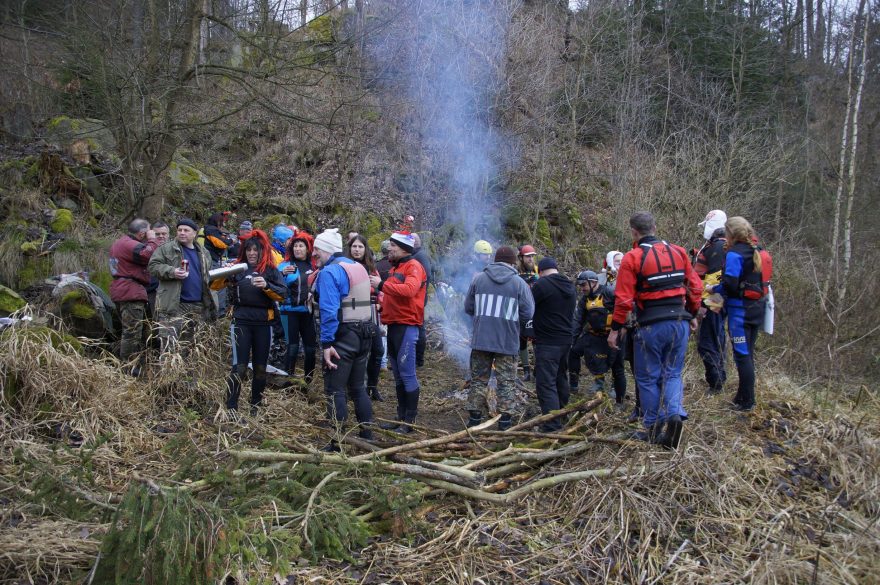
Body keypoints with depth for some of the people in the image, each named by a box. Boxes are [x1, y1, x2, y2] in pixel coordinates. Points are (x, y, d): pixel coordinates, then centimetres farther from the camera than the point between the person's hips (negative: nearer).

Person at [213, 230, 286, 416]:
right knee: (239, 366, -9)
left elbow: (283, 294, -4)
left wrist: (266, 286, -21)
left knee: (260, 367, 9)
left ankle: (256, 406, 22)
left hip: (263, 324, 2)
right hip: (241, 322, -2)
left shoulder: (271, 271, 6)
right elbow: (214, 286, -1)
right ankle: (231, 408, -4)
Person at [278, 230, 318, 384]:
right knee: (292, 348, -7)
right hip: (290, 312, -3)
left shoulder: (313, 266, 8)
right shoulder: (285, 265, 0)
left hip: (308, 313, 3)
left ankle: (308, 382, 15)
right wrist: (282, 274, -29)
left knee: (311, 348, 5)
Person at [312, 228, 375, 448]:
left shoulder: (329, 272, -14)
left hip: (343, 336, -8)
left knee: (335, 390, -2)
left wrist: (327, 343, -21)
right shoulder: (359, 268, 14)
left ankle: (336, 444, -2)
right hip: (365, 334, 8)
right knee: (358, 386, 18)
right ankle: (366, 434, 23)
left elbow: (329, 310, -21)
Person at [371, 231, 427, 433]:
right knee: (398, 376, 14)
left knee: (407, 374, -7)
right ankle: (401, 417, 22)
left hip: (406, 326, -9)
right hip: (394, 325, 9)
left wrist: (382, 285, -22)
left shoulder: (413, 266, -9)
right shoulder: (395, 267, 19)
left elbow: (409, 290, -27)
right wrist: (382, 303, 6)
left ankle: (410, 421, -1)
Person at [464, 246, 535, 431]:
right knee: (506, 382, 8)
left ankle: (474, 418, 17)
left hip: (481, 339, 2)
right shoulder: (519, 283, -5)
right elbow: (528, 313, -6)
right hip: (508, 342, -2)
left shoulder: (479, 278, 2)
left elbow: (468, 307, 6)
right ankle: (505, 421, 10)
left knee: (478, 379, 13)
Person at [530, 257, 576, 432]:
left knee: (546, 384, -9)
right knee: (561, 378, 23)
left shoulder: (542, 284, -15)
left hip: (547, 342, -8)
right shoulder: (570, 287, 11)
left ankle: (552, 427, -15)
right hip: (566, 340, 8)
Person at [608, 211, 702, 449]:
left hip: (651, 326, -4)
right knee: (672, 373, 15)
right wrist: (692, 314, 23)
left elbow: (624, 299, -11)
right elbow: (694, 286, 10)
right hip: (679, 322, 4)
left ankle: (654, 428, 15)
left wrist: (615, 329, -3)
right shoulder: (678, 252, 6)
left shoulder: (632, 258, -9)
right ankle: (675, 412, -7)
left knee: (648, 377, 9)